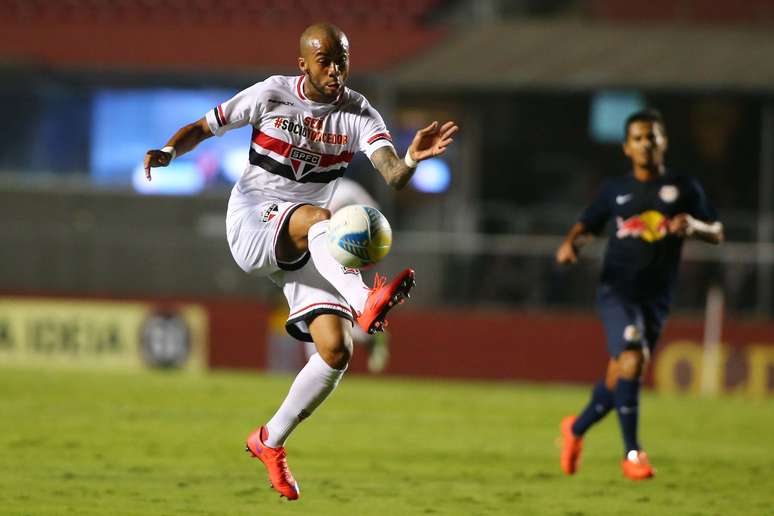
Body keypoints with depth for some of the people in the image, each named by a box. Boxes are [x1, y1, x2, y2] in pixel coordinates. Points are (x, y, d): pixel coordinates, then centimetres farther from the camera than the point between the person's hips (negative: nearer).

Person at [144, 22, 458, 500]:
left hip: (306, 248, 3)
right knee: (316, 218, -37)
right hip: (253, 224, -3)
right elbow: (203, 128, 3)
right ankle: (364, 303, -62)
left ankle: (271, 442, 8)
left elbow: (392, 175, -16)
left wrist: (411, 160, -40)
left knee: (336, 350, -12)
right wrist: (168, 151, -17)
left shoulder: (359, 113, -1)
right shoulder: (272, 95, -3)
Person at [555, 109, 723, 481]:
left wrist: (692, 225, -14)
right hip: (617, 288, -2)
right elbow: (586, 225, 15)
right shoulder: (615, 190, 9)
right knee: (632, 357, -25)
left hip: (655, 296, 2)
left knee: (619, 377, 8)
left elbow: (717, 234, 8)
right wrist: (570, 243, -8)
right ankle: (632, 453, -21)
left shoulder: (683, 188, 8)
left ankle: (576, 429, 37)